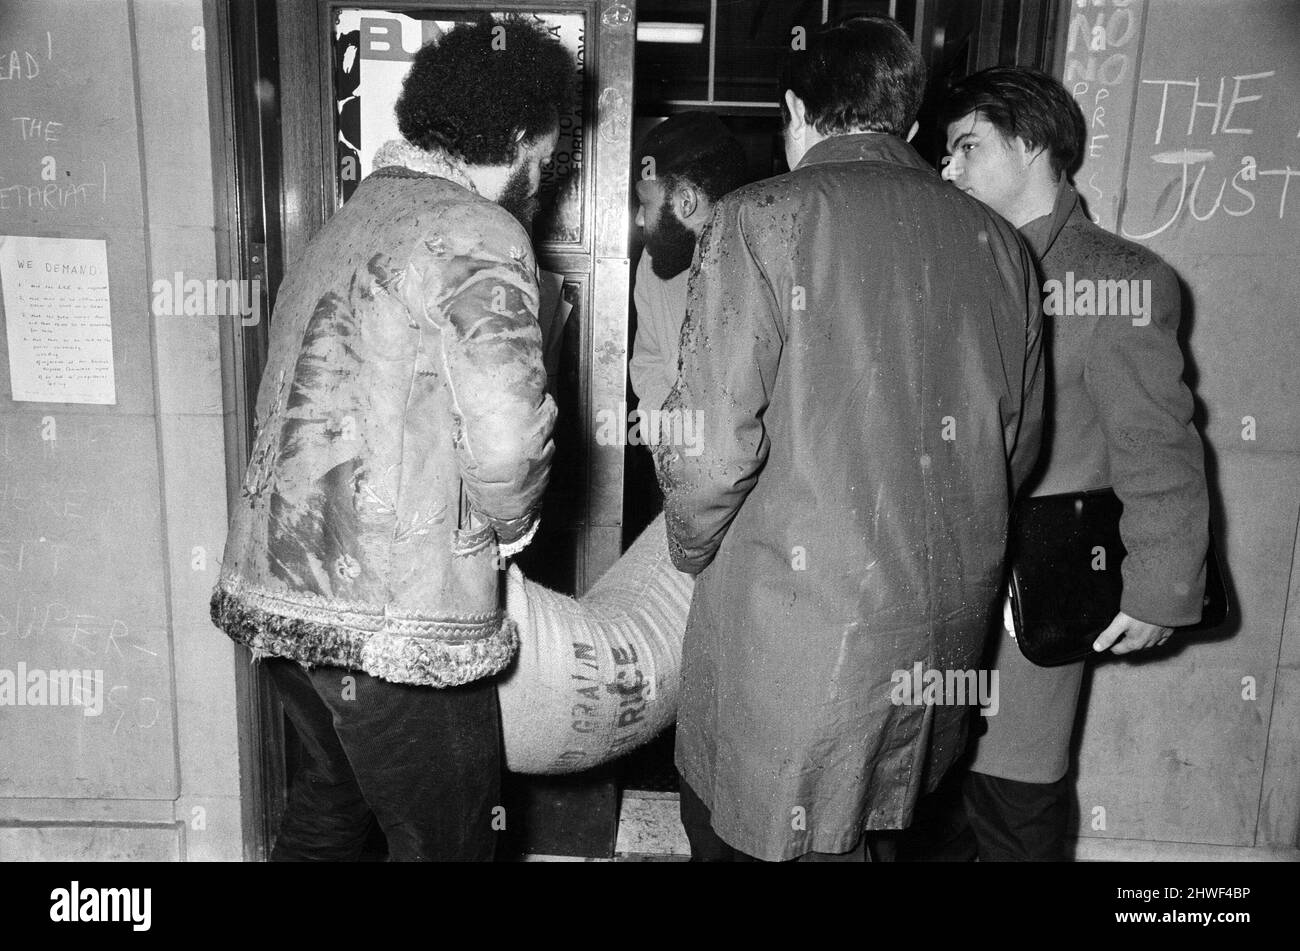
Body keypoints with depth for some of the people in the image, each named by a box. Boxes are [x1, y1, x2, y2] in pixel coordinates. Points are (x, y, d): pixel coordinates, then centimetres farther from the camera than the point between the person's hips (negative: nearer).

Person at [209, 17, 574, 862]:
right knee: (448, 835, 10)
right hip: (393, 620, -8)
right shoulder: (476, 233, -12)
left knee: (332, 793, 29)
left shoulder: (352, 220, 15)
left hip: (275, 588, 9)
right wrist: (512, 524, -5)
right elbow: (506, 437, -26)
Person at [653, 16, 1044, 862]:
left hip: (802, 621, -6)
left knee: (727, 826, 15)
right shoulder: (996, 240, 6)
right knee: (869, 825, 25)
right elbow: (1018, 442, 12)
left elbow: (713, 442, -18)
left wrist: (693, 551, 1)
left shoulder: (762, 220, -11)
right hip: (952, 618, 6)